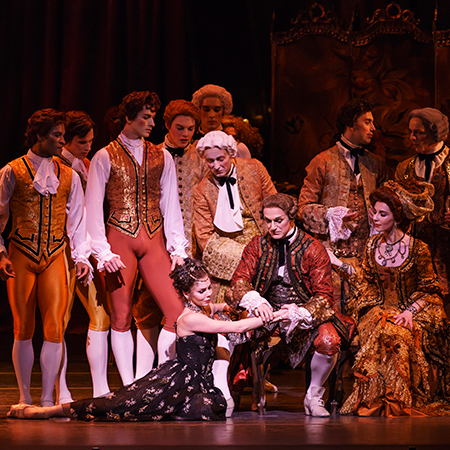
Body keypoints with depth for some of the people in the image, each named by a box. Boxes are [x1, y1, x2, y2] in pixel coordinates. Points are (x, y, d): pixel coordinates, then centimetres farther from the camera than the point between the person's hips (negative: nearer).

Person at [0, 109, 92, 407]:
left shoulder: (69, 176, 10)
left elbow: (77, 219, 12)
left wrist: (82, 257, 3)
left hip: (55, 257, 2)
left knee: (55, 329, -5)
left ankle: (48, 399, 1)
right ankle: (25, 398, 12)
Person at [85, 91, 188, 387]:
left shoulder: (162, 157, 14)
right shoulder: (105, 157, 4)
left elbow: (171, 204, 13)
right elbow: (93, 207, 2)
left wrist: (177, 248, 4)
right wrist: (103, 252, -7)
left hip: (154, 240, 3)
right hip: (120, 240, -3)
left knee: (177, 312, -8)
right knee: (122, 316, -1)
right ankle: (129, 389, 6)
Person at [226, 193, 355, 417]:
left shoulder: (313, 248, -6)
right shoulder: (257, 246, 4)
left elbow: (324, 295, -9)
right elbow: (240, 280, -4)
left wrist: (301, 314, -30)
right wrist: (255, 301, -28)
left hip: (306, 314, -2)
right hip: (266, 313, 2)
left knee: (328, 341, -33)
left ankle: (314, 396, -7)